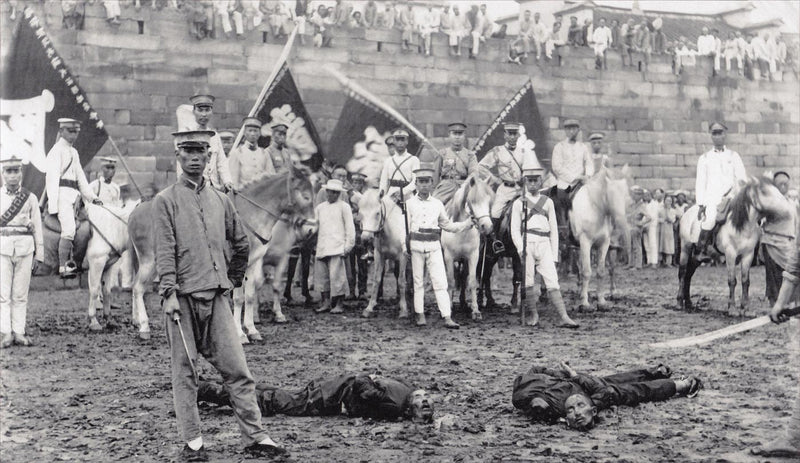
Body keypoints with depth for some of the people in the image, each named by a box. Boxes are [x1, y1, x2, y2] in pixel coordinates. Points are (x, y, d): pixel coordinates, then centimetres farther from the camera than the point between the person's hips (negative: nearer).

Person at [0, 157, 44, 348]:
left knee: (20, 294, 3)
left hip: (24, 247, 0)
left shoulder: (30, 198, 8)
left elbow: (37, 228, 9)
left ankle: (19, 332, 6)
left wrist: (38, 254, 5)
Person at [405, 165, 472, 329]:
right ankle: (420, 315, 16)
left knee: (440, 282, -5)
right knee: (418, 282, 6)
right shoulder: (410, 203, 3)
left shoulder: (437, 204, 10)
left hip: (434, 246, 1)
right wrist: (404, 247, -8)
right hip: (416, 246, -1)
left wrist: (467, 223, 12)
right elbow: (405, 227, 1)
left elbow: (447, 225, 18)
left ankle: (447, 317, -9)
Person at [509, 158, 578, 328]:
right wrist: (520, 248, -13)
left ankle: (564, 317, -15)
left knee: (552, 282, -8)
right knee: (528, 283, -1)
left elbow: (554, 230, 14)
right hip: (527, 245, -1)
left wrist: (554, 255, 7)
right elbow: (514, 230, 3)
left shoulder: (548, 202, 15)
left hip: (545, 245, 1)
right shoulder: (519, 203, 9)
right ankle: (533, 315, 12)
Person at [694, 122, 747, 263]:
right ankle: (699, 251, -22)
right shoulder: (705, 158, 15)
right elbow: (700, 182, 8)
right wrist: (701, 204, -1)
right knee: (710, 218, -30)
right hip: (711, 198, -2)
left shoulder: (733, 156, 16)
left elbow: (742, 178, 10)